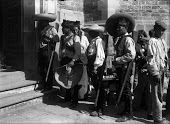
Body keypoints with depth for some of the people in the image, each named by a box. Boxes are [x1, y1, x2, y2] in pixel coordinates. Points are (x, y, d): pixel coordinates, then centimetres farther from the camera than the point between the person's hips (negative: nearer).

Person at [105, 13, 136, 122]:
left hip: (125, 68, -9)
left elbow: (131, 55, -23)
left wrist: (117, 60, -19)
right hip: (120, 68, 9)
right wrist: (116, 61, 4)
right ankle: (127, 110, 30)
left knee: (125, 90, -2)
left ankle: (128, 114, 10)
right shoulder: (120, 39, 16)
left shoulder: (128, 39, -13)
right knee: (121, 89, 15)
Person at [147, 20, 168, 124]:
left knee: (160, 94, 15)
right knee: (157, 95, -3)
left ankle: (157, 114, 28)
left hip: (162, 70, 7)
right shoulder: (152, 41, -10)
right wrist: (155, 73, -16)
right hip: (155, 71, -7)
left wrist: (165, 68, 11)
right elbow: (151, 58, -15)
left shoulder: (163, 41, 12)